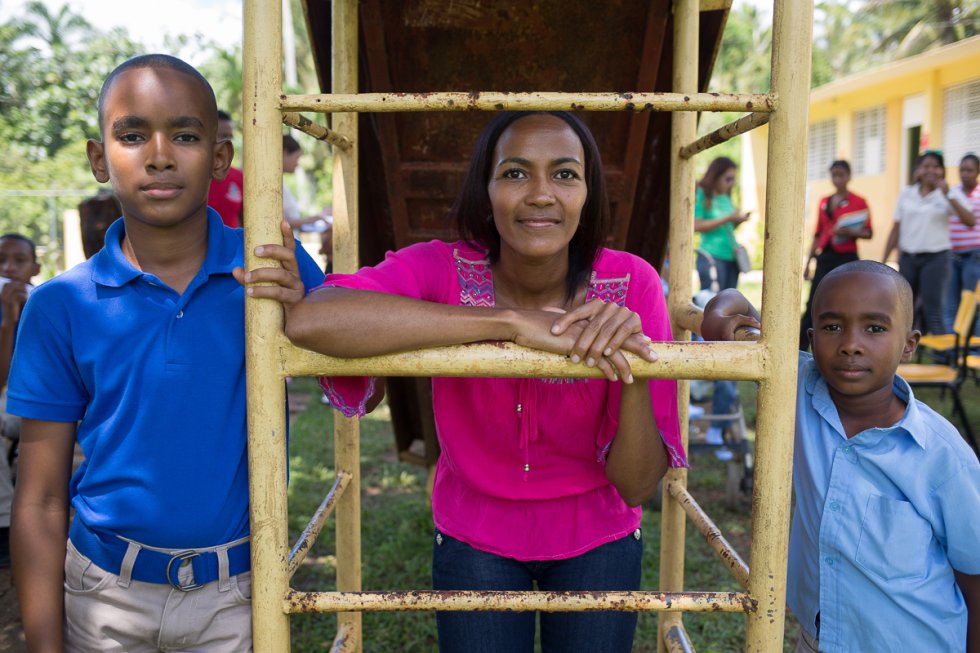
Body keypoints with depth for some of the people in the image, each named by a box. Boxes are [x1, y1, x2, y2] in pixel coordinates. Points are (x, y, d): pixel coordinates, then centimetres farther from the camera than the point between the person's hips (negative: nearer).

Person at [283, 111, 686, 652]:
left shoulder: (632, 286, -19)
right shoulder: (442, 271, -21)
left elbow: (637, 487, -17)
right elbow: (307, 320, -42)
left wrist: (634, 366, -35)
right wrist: (513, 321, -41)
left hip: (597, 540, 1)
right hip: (475, 539, -1)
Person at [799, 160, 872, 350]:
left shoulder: (858, 202, 0)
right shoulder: (824, 202, 13)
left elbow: (868, 233, 1)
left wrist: (850, 232, -19)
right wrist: (808, 262, 13)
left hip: (847, 258, -4)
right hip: (825, 258, 4)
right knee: (813, 304, 0)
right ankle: (800, 348, 1)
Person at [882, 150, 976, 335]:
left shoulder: (950, 194, -2)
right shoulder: (906, 193, 6)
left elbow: (970, 222, -16)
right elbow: (896, 230, 9)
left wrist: (948, 196, -22)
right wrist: (883, 262, 7)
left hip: (935, 258, -4)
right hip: (908, 257, 4)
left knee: (932, 312, -9)